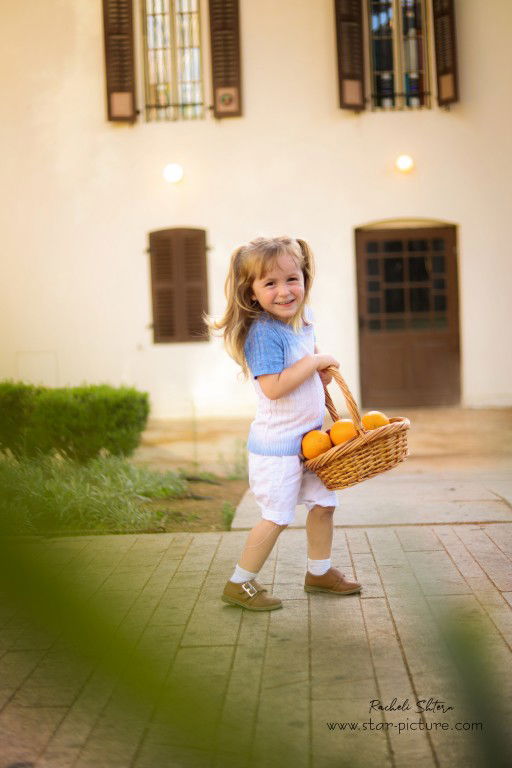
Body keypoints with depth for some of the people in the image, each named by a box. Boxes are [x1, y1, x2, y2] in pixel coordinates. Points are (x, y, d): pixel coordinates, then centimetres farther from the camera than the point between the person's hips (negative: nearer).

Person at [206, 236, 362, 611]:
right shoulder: (263, 331, -23)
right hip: (278, 442, -8)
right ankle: (239, 584, 14)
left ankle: (320, 572, 36)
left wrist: (323, 370, 7)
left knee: (323, 503, 17)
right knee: (277, 517, -2)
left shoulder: (304, 318, 3)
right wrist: (314, 362, -24)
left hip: (310, 436, 8)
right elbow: (273, 387, -31)